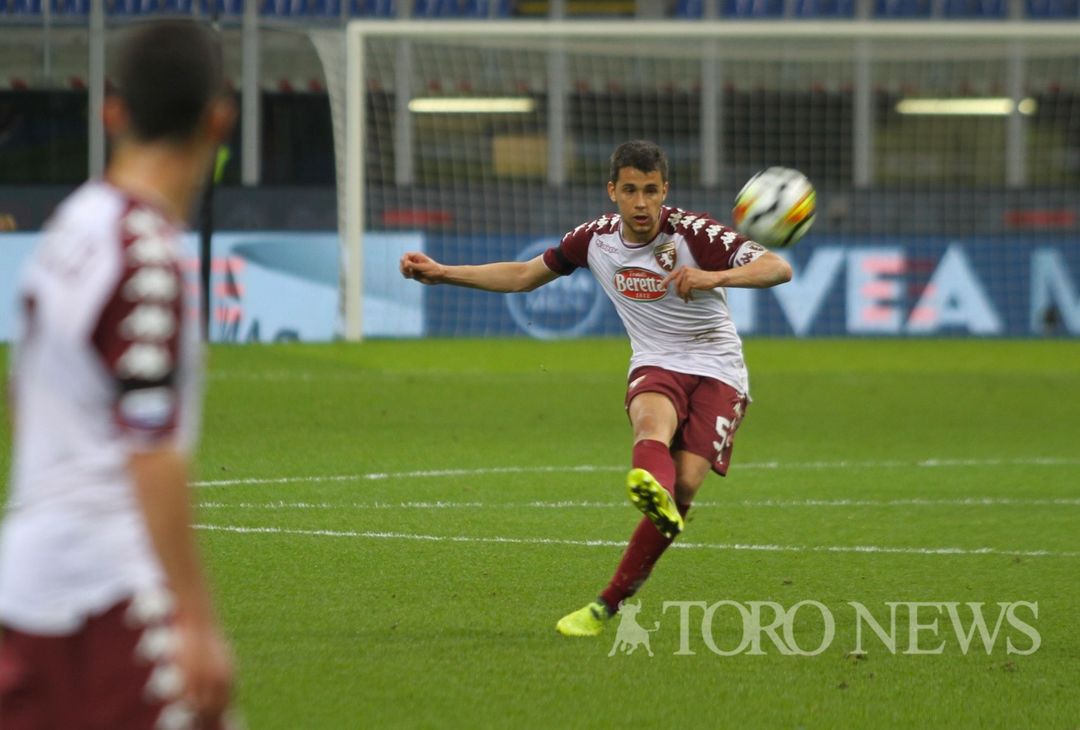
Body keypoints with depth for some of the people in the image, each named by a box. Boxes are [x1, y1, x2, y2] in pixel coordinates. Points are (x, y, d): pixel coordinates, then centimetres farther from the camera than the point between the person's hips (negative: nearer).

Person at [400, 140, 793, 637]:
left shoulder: (693, 233, -13)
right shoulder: (595, 239, 0)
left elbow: (779, 269, -22)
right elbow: (524, 276, 15)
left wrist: (715, 277, -40)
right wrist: (441, 274, 7)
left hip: (716, 371, -2)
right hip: (655, 367, 2)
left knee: (685, 484, -20)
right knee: (653, 418, -35)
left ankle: (608, 605, -11)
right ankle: (650, 486, -73)